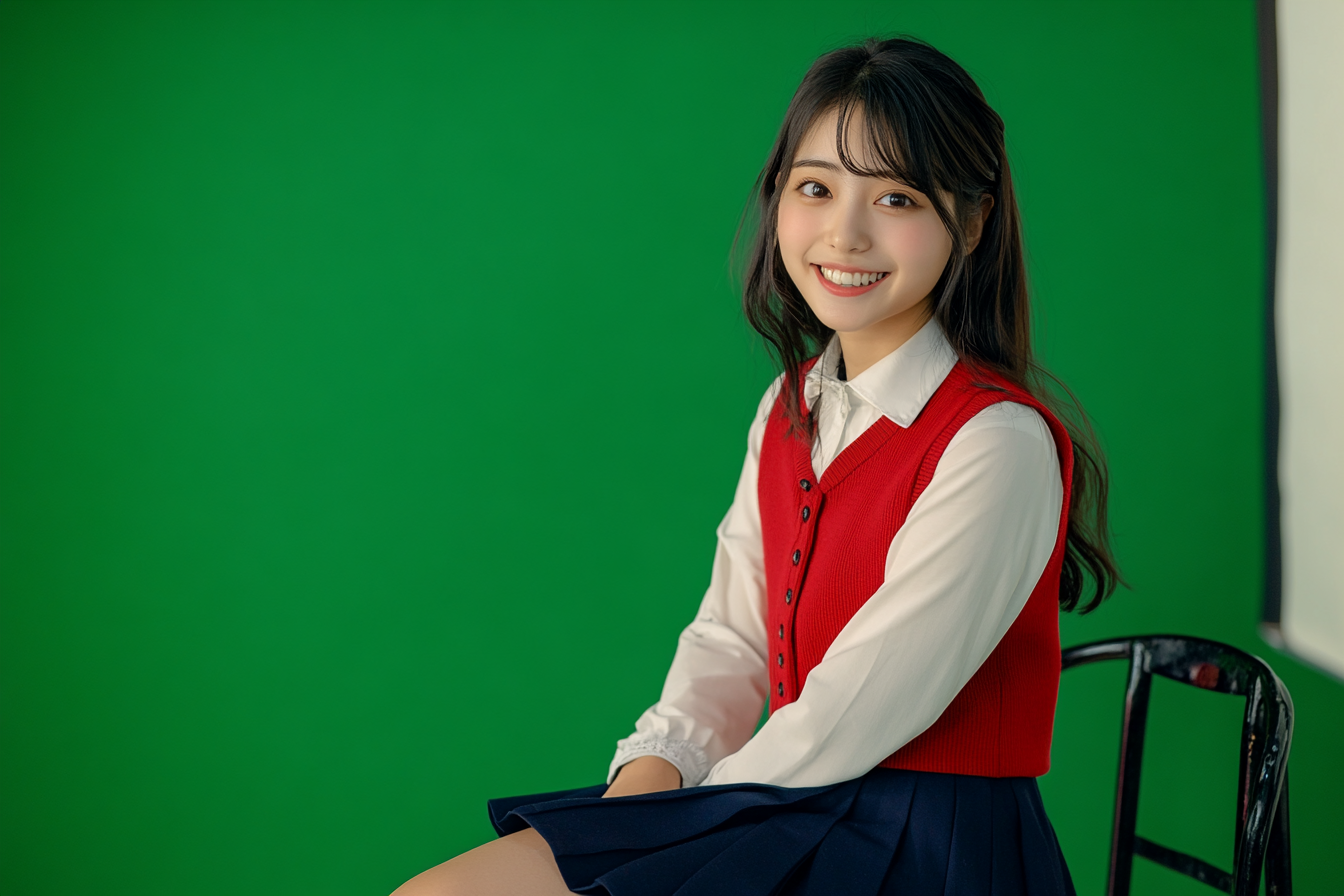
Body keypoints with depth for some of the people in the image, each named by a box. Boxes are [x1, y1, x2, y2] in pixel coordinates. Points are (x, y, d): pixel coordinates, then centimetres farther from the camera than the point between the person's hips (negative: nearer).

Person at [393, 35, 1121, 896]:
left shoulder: (999, 441, -17)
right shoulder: (791, 408, 9)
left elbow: (851, 717, -18)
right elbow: (730, 639, 9)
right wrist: (649, 772, -8)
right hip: (803, 814, 7)